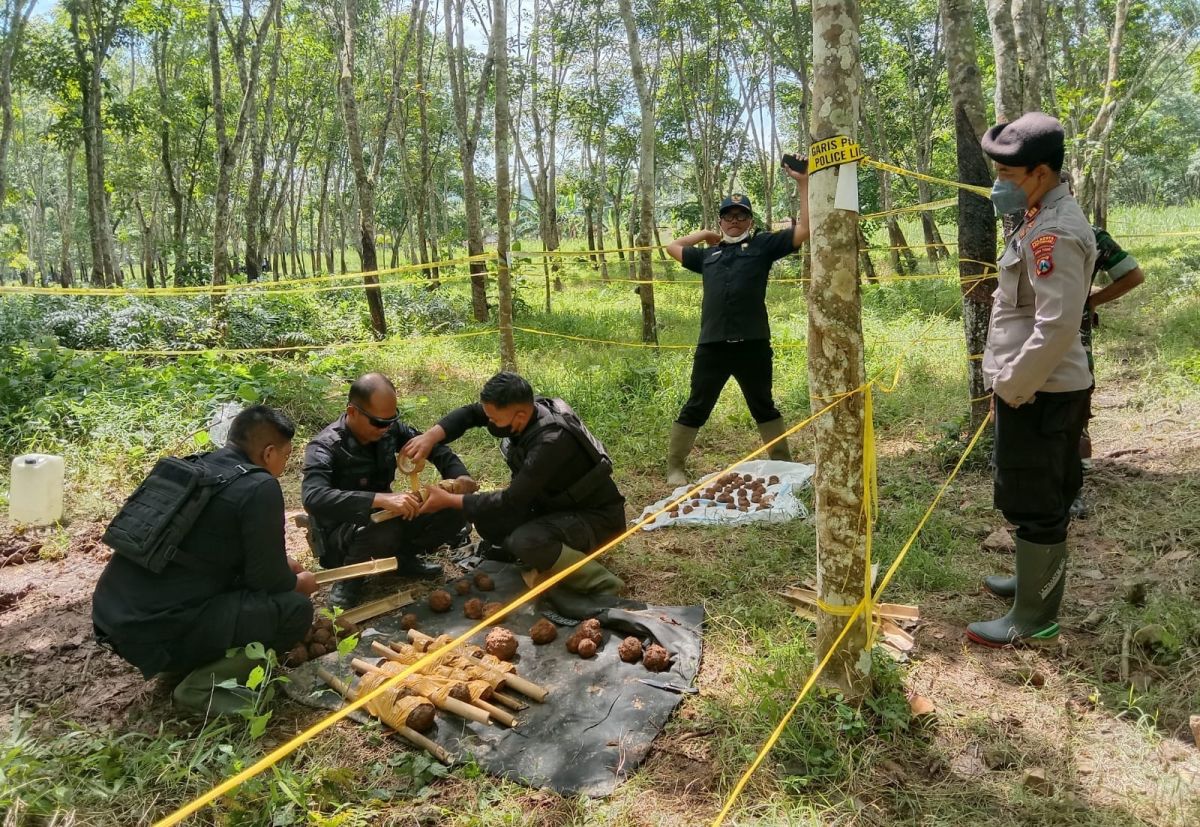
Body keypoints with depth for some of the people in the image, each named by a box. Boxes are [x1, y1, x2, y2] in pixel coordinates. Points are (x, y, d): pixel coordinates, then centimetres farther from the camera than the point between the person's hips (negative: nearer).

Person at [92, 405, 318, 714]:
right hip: (159, 632, -9)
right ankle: (201, 686, -5)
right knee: (295, 609, -5)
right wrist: (300, 582, 14)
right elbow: (268, 581, -8)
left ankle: (184, 663, 16)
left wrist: (279, 562, 30)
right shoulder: (259, 487, -12)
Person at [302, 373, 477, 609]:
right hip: (340, 534, -6)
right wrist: (381, 499, -51)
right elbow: (313, 497, -41)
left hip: (384, 517, 6)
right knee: (383, 530, -39)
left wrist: (459, 476, -13)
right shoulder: (325, 447, -23)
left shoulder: (391, 429, -6)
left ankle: (402, 558, 9)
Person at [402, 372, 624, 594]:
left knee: (525, 542, -33)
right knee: (486, 516, -4)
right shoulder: (522, 408, -11)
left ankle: (600, 583, -13)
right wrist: (430, 437, -17)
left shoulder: (551, 442, -33)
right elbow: (470, 413, 0)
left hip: (597, 516, -8)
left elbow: (511, 502, -29)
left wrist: (449, 500, -22)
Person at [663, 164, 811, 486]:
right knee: (696, 408, 7)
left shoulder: (763, 245, 12)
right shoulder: (708, 254, 21)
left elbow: (805, 229, 6)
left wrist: (803, 182, 3)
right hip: (712, 345, 2)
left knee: (763, 407, 14)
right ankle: (675, 468, 14)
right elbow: (673, 247, 36)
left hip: (753, 343, -1)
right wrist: (703, 234, 30)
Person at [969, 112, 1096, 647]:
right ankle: (1036, 579, 41)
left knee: (1034, 505, 1)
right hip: (1031, 388, 10)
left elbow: (1057, 327, -26)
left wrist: (1010, 389, -18)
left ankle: (1034, 619, 15)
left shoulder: (1055, 233, -21)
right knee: (1040, 498, 23)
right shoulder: (1041, 219, 12)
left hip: (1037, 395, -10)